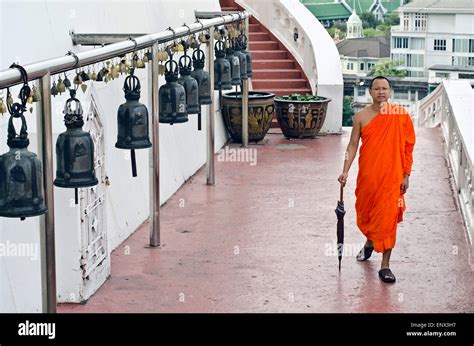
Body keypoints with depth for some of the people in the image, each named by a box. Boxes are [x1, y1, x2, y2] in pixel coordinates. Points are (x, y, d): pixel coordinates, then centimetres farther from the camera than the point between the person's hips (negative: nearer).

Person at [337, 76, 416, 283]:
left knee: (387, 218, -5)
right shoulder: (361, 117, 0)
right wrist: (345, 171, -6)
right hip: (367, 175, 2)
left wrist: (406, 175, -2)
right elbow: (353, 145, 3)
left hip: (391, 176, -2)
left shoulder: (400, 115, -4)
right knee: (365, 213, 17)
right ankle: (369, 243, 48)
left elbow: (408, 147, 0)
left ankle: (385, 266, 1)